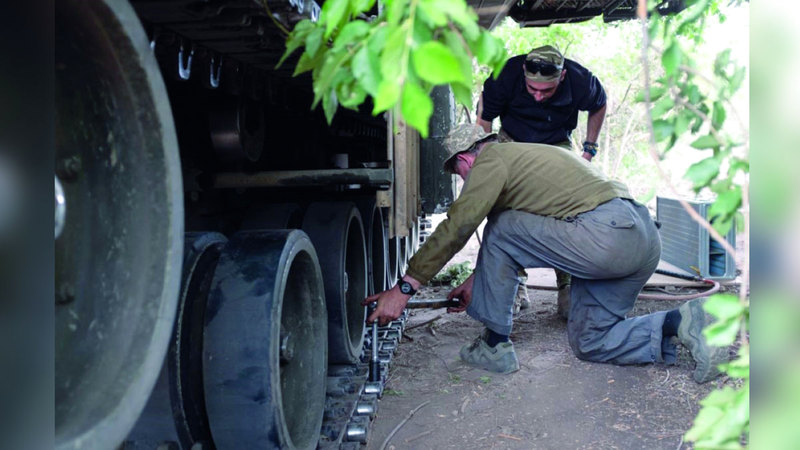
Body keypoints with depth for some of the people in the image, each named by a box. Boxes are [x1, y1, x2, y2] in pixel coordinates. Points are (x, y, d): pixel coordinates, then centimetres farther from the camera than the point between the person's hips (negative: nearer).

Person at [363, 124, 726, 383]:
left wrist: (405, 287, -6)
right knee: (588, 341, 17)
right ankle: (681, 323, 3)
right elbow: (512, 249, 35)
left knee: (500, 231, 1)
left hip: (604, 233, -10)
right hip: (645, 238, 10)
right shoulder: (520, 156, 29)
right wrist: (478, 281, 38)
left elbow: (457, 226, -9)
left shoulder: (493, 157, 0)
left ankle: (495, 346, 6)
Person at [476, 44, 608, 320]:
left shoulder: (580, 81, -25)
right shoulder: (507, 74, -28)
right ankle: (515, 286, 6)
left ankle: (567, 290, 0)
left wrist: (589, 149, -1)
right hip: (512, 144, 0)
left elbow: (599, 106, 1)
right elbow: (484, 118, -11)